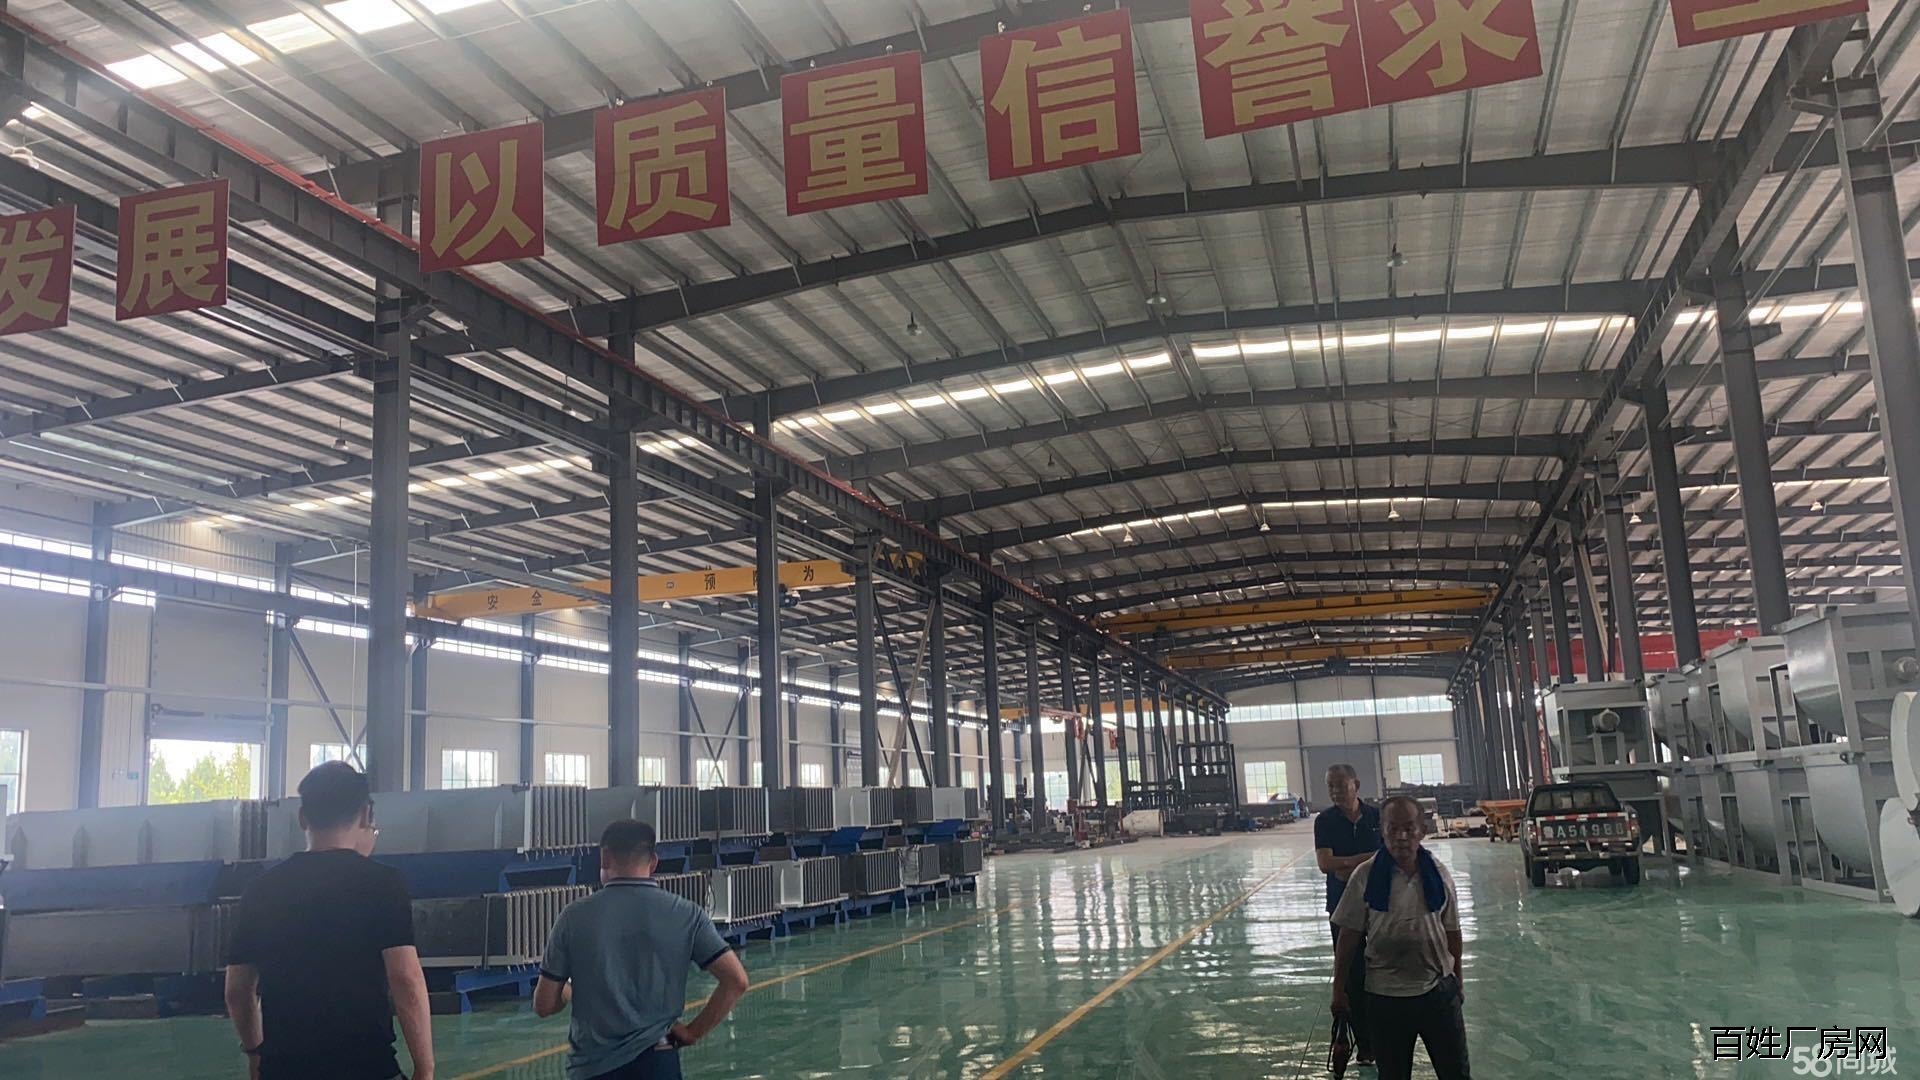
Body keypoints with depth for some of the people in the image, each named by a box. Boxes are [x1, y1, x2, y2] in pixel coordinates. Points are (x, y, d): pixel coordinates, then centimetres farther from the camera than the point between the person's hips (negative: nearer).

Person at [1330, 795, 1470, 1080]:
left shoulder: (1438, 874, -1)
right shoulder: (1366, 876, -8)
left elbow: (1452, 933, 9)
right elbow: (1348, 937, -3)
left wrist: (1457, 982, 14)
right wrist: (1339, 989, -1)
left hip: (1439, 991, 2)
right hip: (1385, 996, -2)